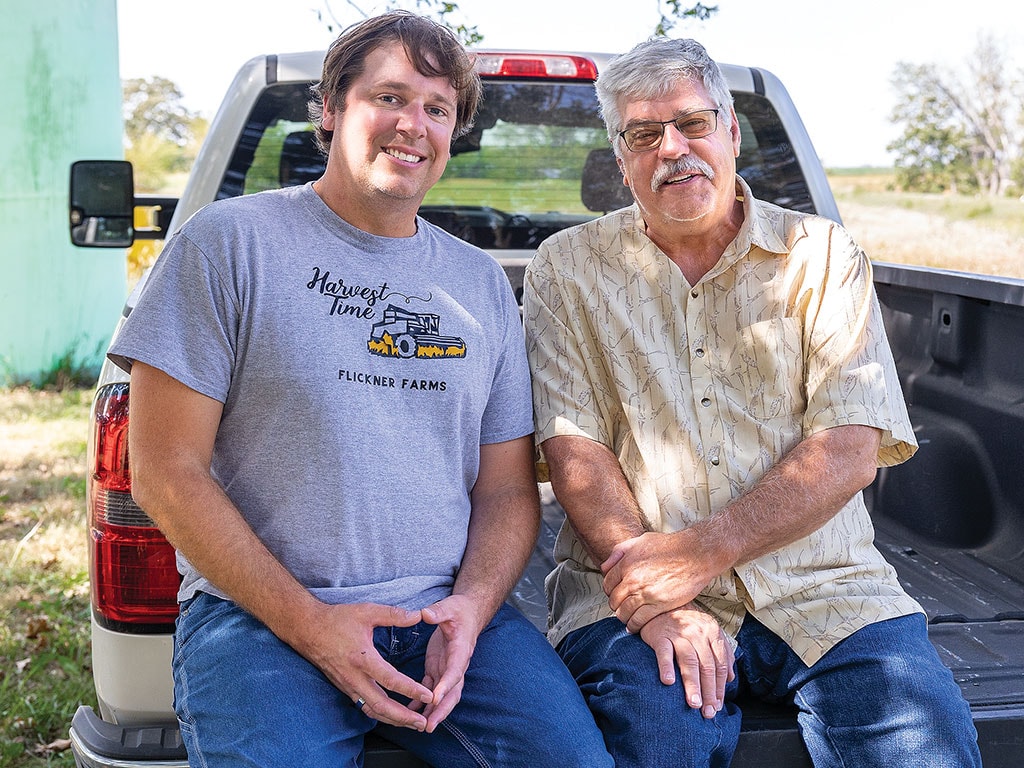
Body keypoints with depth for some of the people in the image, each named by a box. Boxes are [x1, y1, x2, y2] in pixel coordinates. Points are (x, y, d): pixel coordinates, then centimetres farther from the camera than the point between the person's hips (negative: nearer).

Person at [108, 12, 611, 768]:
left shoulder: (483, 283, 14)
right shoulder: (229, 243, 0)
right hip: (259, 613, -2)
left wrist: (472, 605, -8)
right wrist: (310, 624, -12)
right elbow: (166, 470, -5)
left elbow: (508, 488, 13)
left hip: (450, 613, 3)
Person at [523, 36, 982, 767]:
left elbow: (851, 448, -3)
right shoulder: (568, 268, 8)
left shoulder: (824, 256, 8)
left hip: (820, 589, 2)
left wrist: (701, 552, -16)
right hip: (633, 589, -1)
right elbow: (571, 447, -2)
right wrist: (657, 601, -17)